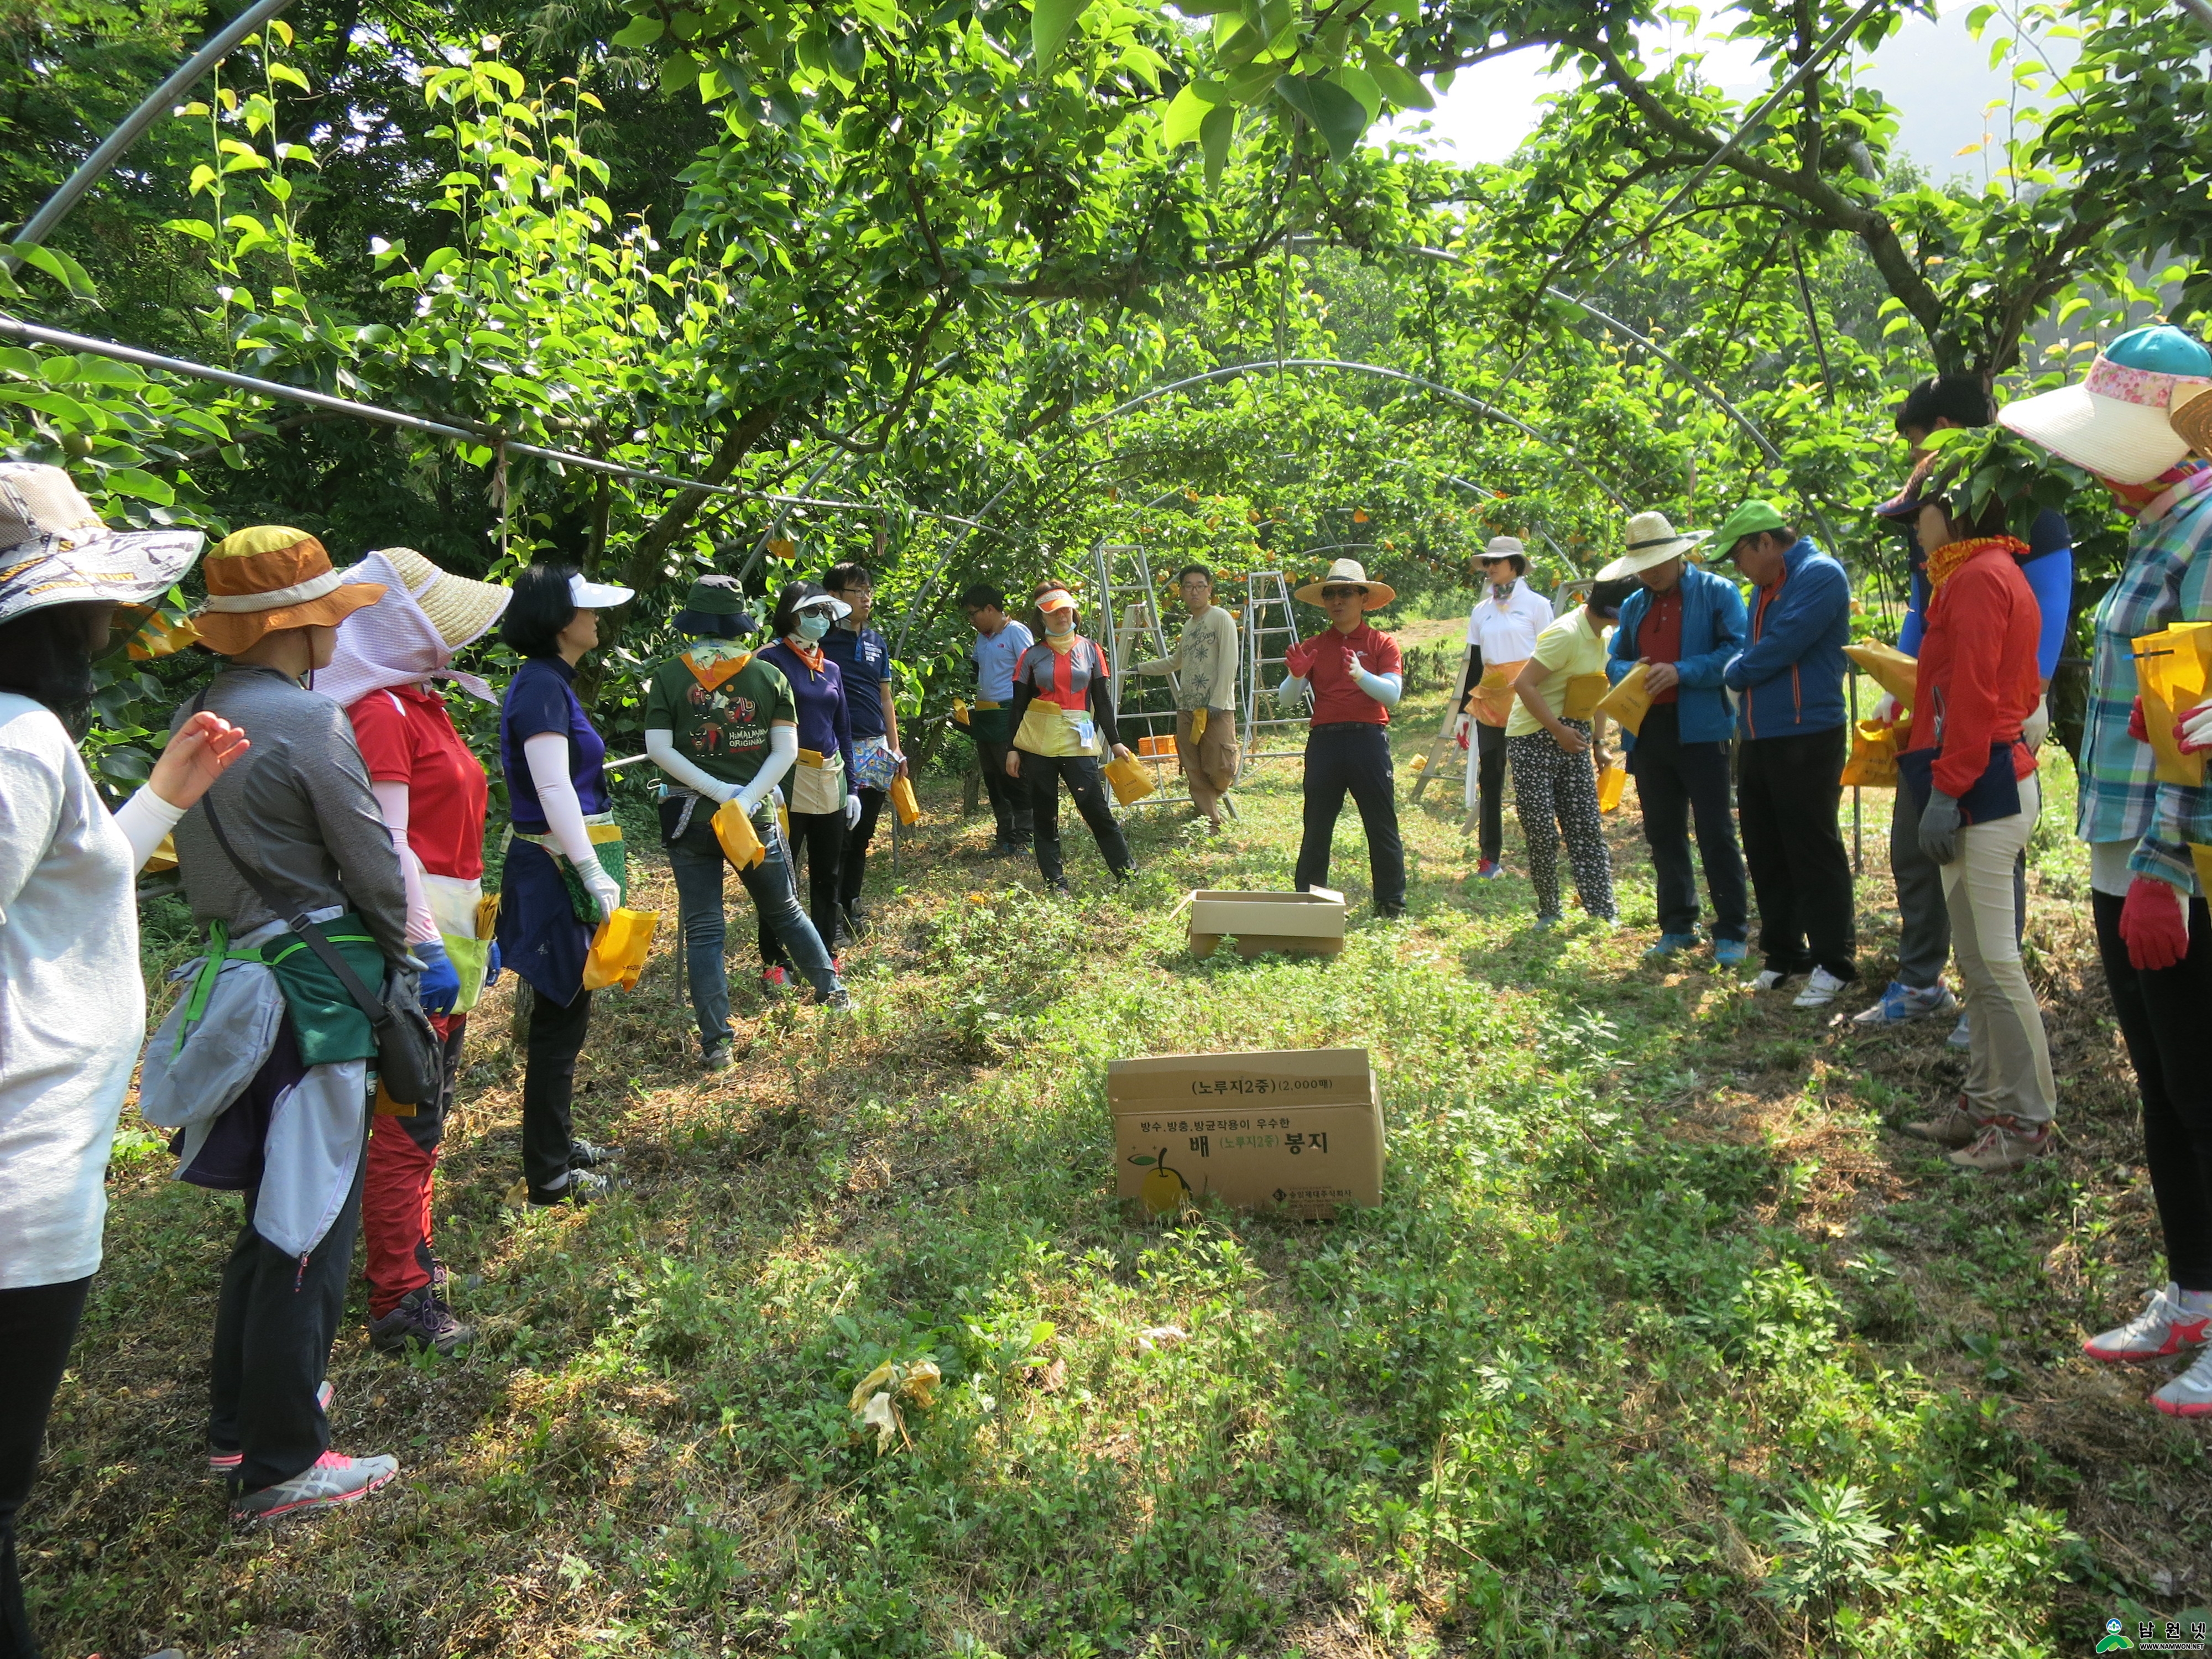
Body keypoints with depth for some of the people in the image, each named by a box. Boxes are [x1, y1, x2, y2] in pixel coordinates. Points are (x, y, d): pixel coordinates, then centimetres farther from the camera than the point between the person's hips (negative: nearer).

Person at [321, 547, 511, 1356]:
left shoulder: (427, 706, 15)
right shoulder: (381, 713, -13)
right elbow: (390, 845, -21)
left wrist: (474, 930, 21)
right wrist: (427, 946, -25)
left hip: (449, 930, 10)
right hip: (416, 934, -10)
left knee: (426, 1117, 19)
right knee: (407, 1126, -2)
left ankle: (415, 1260, 33)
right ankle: (399, 1305, 8)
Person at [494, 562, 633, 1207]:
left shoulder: (549, 681, 14)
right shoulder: (542, 686, -17)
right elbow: (554, 791, -23)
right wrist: (594, 875, -23)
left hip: (562, 863, 10)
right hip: (558, 867, -10)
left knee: (564, 1012, 19)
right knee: (560, 1019, -1)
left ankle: (556, 1142, 33)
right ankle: (548, 1177, 10)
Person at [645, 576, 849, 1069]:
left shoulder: (667, 676, -2)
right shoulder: (769, 675, 0)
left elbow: (658, 748, -11)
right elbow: (786, 750, -8)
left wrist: (718, 791, -14)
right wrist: (746, 798, -14)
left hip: (690, 819, -1)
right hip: (756, 817, 1)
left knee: (703, 929, 3)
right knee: (785, 909, 21)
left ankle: (716, 1041, 0)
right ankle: (831, 989, 35)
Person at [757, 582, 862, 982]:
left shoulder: (831, 669, 15)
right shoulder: (772, 660, -5)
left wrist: (851, 787, 14)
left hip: (830, 781, 7)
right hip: (789, 780, -6)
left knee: (829, 873, 12)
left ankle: (825, 956, 24)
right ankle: (774, 963, 7)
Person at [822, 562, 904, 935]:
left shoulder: (878, 642, 13)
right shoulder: (822, 639, -6)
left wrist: (895, 750, 15)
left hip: (876, 750, 6)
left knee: (863, 835, 12)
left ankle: (850, 907, 23)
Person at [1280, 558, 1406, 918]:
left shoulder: (1382, 644, 6)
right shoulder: (1312, 647, 13)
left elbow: (1392, 694, -8)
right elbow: (1287, 699, 4)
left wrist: (1359, 674, -25)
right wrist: (1297, 675, -17)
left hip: (1369, 739, -2)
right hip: (1324, 740, 2)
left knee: (1382, 825, 1)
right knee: (1316, 826, 5)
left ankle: (1391, 902, 9)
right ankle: (1307, 900, 14)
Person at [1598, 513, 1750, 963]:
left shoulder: (1717, 592, -2)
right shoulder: (1634, 606, 16)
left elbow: (1736, 652, -10)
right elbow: (1614, 661, 18)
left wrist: (1682, 671, -21)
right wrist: (1630, 672, -5)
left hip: (1701, 730, -6)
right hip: (1647, 732, 6)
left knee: (1716, 834, -2)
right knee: (1663, 835, 11)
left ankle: (1732, 933, 6)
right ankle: (1677, 928, 22)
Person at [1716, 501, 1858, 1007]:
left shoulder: (1819, 575, -12)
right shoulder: (1767, 587, 16)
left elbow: (1780, 649, -20)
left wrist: (1736, 672, -4)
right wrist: (1739, 671, 0)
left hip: (1806, 739, -9)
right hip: (1758, 738, 9)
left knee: (1814, 854, -1)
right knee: (1766, 854, 13)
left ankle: (1833, 962, 10)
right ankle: (1783, 953, 25)